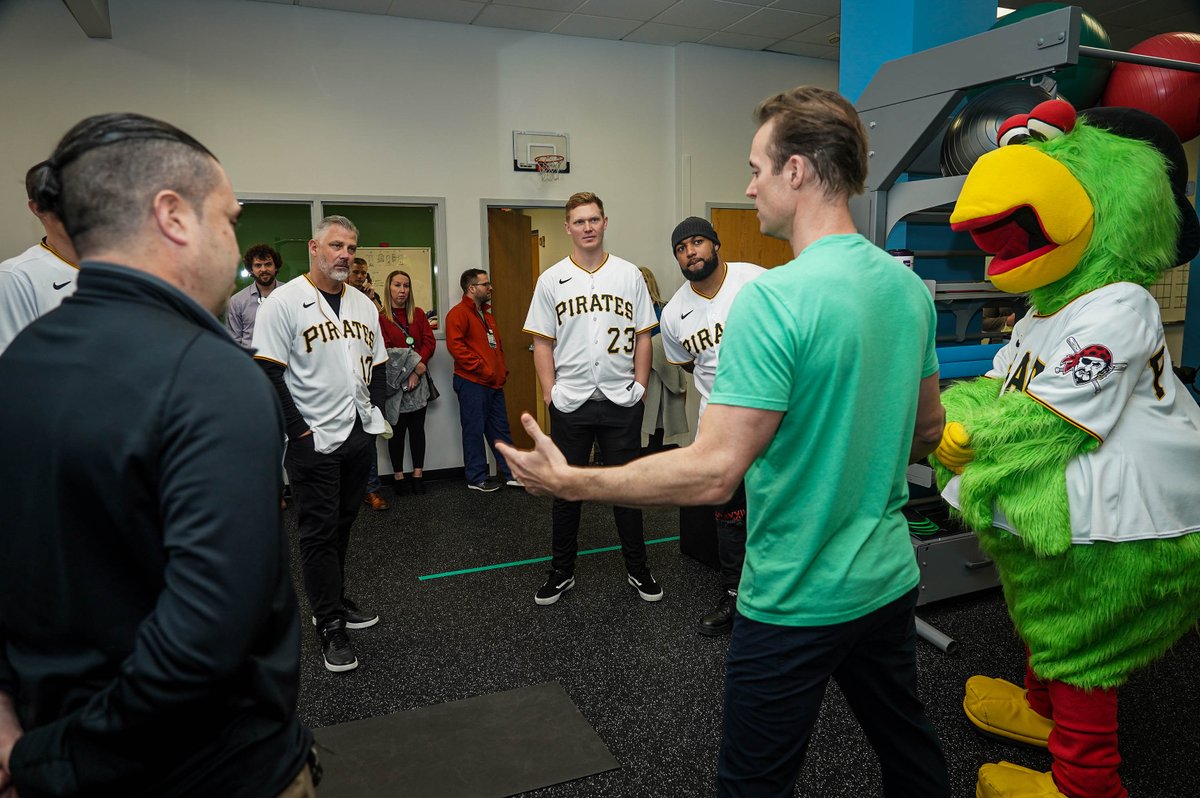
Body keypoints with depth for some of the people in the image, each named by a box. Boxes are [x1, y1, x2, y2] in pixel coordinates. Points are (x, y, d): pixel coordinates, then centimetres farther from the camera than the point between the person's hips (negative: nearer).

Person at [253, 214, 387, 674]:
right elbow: (268, 375, -12)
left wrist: (375, 412, 5)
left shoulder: (363, 304, 12)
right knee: (319, 532, 2)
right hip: (314, 441, -6)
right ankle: (331, 628, 11)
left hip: (360, 434, 6)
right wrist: (300, 432, -15)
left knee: (342, 526, 16)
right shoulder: (285, 301, -8)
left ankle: (334, 603, 31)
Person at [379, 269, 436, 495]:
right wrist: (416, 365, -17)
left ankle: (418, 474, 13)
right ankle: (398, 476, 11)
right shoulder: (381, 317, -5)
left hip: (418, 380, 4)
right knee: (398, 428, 3)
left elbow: (429, 341, 0)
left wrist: (418, 369, -13)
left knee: (417, 427, 6)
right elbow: (384, 349, -12)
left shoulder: (418, 314, 9)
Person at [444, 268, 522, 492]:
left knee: (501, 430, 11)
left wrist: (502, 370, 14)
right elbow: (455, 345, -19)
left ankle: (511, 474, 17)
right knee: (474, 431, -1)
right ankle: (476, 478, 9)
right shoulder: (458, 313, -8)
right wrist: (479, 368, -19)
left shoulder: (486, 313, 21)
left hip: (494, 383, 9)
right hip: (472, 383, -9)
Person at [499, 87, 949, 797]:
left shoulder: (774, 298, -25)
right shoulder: (909, 285, 0)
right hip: (888, 578, 8)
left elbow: (713, 473, -27)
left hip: (798, 601, -7)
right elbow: (928, 429, 11)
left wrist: (571, 482, -18)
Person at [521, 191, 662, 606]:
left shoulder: (629, 274, 5)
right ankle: (561, 572, 25)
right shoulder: (551, 279, 3)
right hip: (570, 403, 0)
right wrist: (549, 391, -4)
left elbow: (643, 335, 6)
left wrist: (640, 385, -1)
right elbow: (542, 342, 4)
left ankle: (637, 569, 25)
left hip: (621, 401, 0)